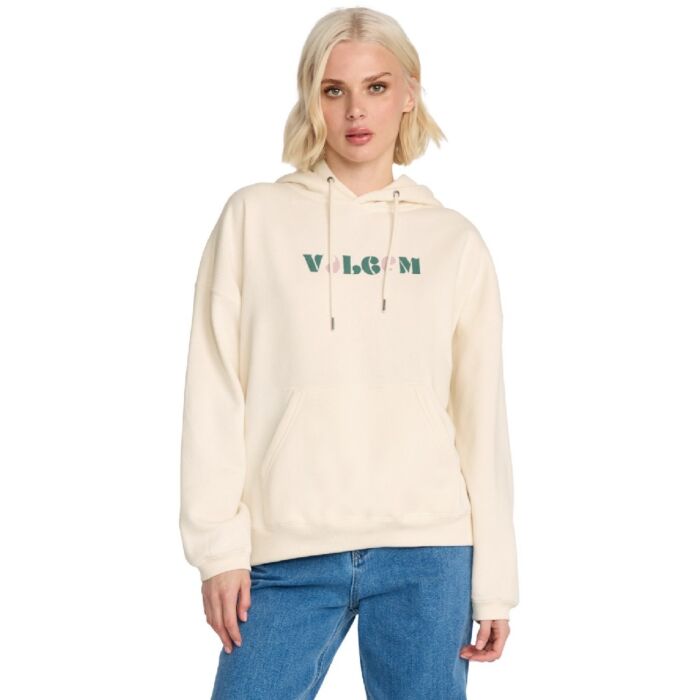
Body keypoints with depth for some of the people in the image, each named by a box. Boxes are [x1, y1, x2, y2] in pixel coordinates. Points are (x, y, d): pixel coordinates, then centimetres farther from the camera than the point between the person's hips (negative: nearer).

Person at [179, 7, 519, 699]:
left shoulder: (455, 241, 8)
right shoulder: (254, 218, 5)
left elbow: (482, 416, 6)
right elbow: (214, 393, 2)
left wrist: (494, 583, 2)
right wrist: (220, 545, -5)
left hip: (428, 554, 1)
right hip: (287, 555, -1)